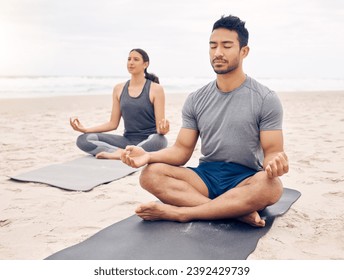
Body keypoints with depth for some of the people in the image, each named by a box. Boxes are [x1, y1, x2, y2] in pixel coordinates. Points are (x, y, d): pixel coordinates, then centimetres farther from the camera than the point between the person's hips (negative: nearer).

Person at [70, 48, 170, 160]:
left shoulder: (155, 89, -3)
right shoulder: (119, 89, 8)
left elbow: (159, 127, -8)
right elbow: (113, 124, 10)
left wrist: (163, 129, -32)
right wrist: (85, 129, -1)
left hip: (148, 141, -4)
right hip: (128, 140, 4)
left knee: (159, 140, -41)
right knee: (83, 140, -14)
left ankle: (119, 154, -29)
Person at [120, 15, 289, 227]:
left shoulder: (266, 99, -3)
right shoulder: (196, 100, 6)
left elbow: (272, 152, -7)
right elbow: (182, 150, 3)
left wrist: (274, 163, -32)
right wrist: (149, 156, -17)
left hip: (246, 181, -3)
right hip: (206, 176, 3)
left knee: (271, 186, -38)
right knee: (150, 174, -22)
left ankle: (178, 212, -30)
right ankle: (237, 212, -30)